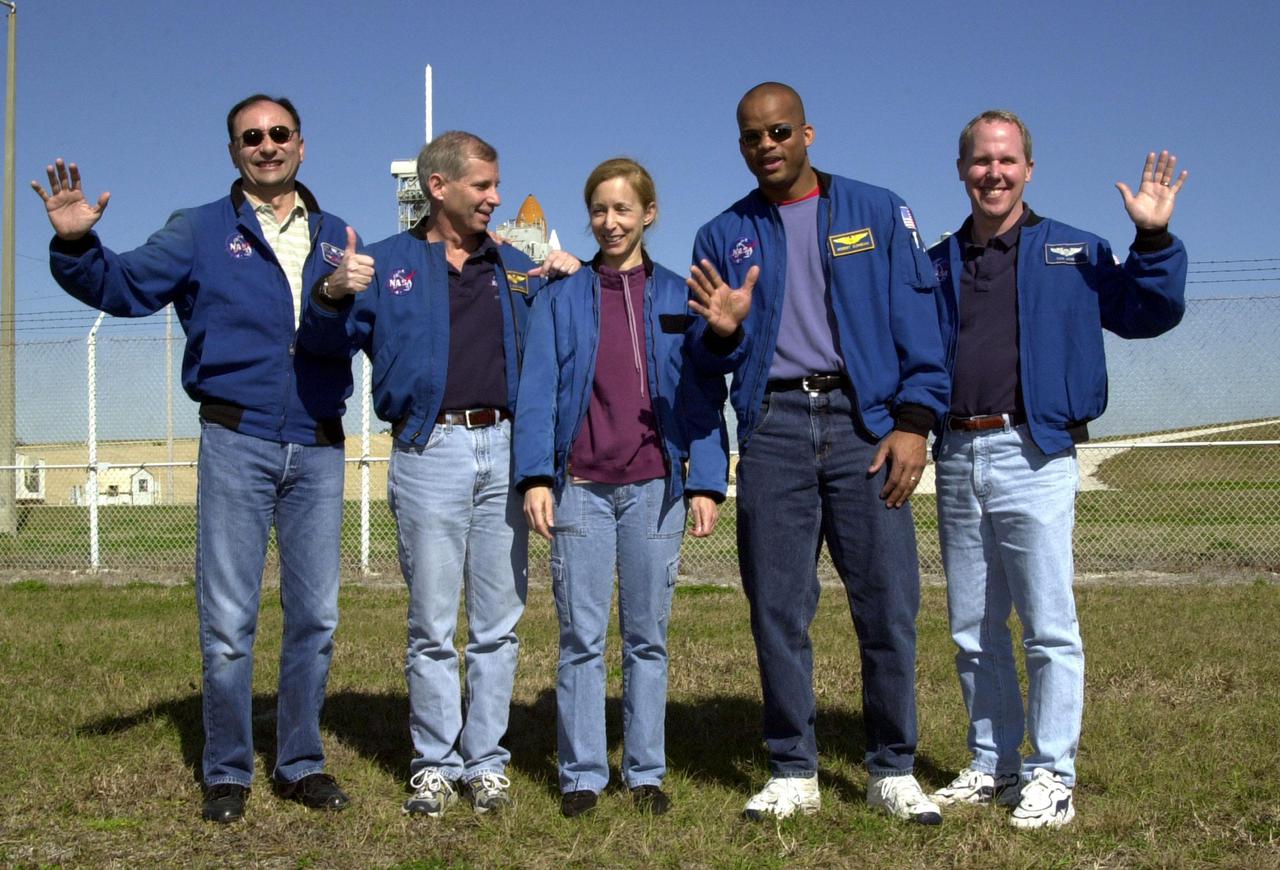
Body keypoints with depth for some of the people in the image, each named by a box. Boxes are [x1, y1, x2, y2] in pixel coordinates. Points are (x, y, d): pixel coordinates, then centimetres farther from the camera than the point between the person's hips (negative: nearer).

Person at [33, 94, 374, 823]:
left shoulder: (338, 239, 13)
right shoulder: (201, 231, 5)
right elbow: (125, 287, -3)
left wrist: (353, 296, -11)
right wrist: (77, 244, -21)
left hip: (319, 448, 3)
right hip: (236, 442, -3)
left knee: (316, 617, 8)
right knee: (228, 619, 0)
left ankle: (301, 762, 22)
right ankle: (227, 771, 14)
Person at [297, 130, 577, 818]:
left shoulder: (513, 267, 17)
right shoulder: (389, 263, 8)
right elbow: (324, 343, 2)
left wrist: (572, 278, 6)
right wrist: (332, 296, -19)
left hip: (504, 449, 3)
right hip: (429, 452, -3)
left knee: (498, 624, 5)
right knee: (432, 626, 1)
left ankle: (486, 762, 13)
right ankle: (434, 764, 11)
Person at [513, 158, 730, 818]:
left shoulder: (679, 298, 11)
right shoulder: (561, 298, 10)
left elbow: (702, 396, 7)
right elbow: (537, 391, 3)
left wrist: (707, 483, -2)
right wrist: (535, 478, -9)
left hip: (655, 486, 1)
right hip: (580, 486, 0)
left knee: (648, 637, 6)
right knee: (581, 637, 0)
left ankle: (646, 772, 14)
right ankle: (581, 774, 8)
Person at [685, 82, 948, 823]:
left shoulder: (878, 213, 8)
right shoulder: (724, 236, 14)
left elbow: (917, 320, 1)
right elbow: (709, 362, 13)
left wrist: (914, 420, -10)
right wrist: (722, 333, -10)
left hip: (865, 424, -2)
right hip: (772, 428, 2)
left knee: (889, 603, -3)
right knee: (778, 609, 3)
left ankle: (894, 771, 10)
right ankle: (794, 773, 14)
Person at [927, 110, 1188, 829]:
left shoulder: (1072, 252, 8)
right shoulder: (937, 265, 17)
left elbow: (1149, 313, 3)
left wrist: (1154, 240, -9)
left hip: (1034, 454, -4)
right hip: (958, 458, 4)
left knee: (1049, 626, -6)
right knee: (973, 631, 10)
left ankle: (1051, 776, 2)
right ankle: (994, 767, 21)